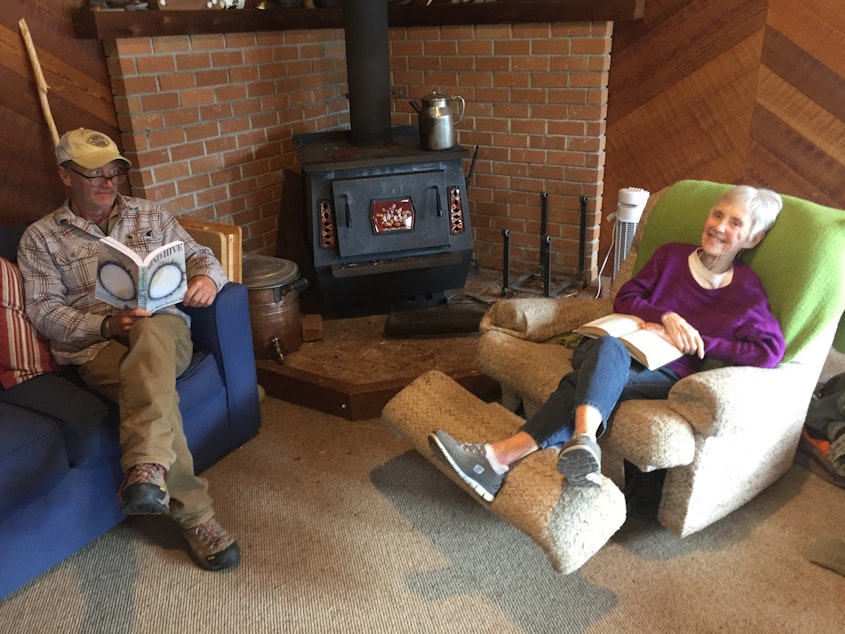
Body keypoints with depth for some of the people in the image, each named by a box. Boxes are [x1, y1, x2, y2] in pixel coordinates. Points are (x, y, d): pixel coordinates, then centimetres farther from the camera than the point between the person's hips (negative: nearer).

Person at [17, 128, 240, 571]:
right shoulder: (40, 238, 13)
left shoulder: (149, 215, 21)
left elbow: (199, 255, 19)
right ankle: (194, 514, -29)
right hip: (95, 346, -1)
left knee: (150, 331, -39)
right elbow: (42, 310, 4)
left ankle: (147, 468, -55)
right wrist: (105, 325, -14)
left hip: (164, 331, 1)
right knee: (154, 388, -35)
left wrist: (206, 277, -8)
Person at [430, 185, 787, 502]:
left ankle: (504, 455, -49)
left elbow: (771, 351, -5)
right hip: (622, 353, 3)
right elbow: (624, 299, 11)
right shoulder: (671, 255, 13)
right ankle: (583, 441, -57)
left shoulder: (746, 291, 4)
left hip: (668, 375, -3)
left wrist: (696, 343, -8)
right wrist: (666, 316, -8)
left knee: (588, 383, -34)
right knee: (607, 346, -37)